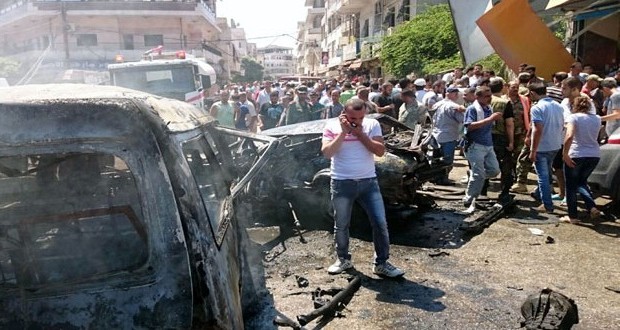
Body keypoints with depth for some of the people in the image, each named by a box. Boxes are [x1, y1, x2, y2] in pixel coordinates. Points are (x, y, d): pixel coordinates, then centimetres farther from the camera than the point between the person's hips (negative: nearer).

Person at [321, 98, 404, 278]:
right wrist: (343, 132, -19)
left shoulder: (372, 124, -1)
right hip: (342, 183, -1)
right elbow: (326, 153, -16)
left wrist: (360, 133, -16)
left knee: (381, 223, -1)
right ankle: (343, 259, 31)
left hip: (368, 182, 1)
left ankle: (381, 263, 14)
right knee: (341, 226, 10)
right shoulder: (332, 126, -4)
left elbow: (380, 151, -10)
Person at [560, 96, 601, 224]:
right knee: (582, 182, 24)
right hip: (594, 155, 6)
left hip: (576, 156, -5)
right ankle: (592, 207, 7)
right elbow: (595, 137, 14)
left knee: (571, 186, 8)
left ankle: (572, 216, 11)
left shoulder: (574, 117, -9)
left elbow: (569, 137, -24)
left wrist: (565, 154, -19)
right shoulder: (597, 119, 8)